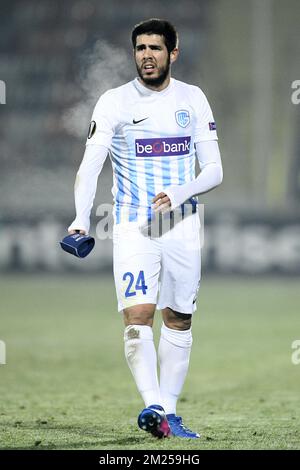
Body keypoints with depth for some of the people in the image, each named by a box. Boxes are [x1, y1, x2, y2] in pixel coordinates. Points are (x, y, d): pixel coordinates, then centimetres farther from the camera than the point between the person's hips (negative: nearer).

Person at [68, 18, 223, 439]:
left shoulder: (193, 99, 5)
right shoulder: (114, 102, -2)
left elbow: (214, 170, 3)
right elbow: (90, 165, -10)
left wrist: (179, 194, -17)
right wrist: (82, 219, -26)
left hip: (183, 226, 3)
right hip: (133, 227, -3)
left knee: (178, 321, 5)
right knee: (138, 315, -18)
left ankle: (167, 413, 12)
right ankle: (152, 404, -28)